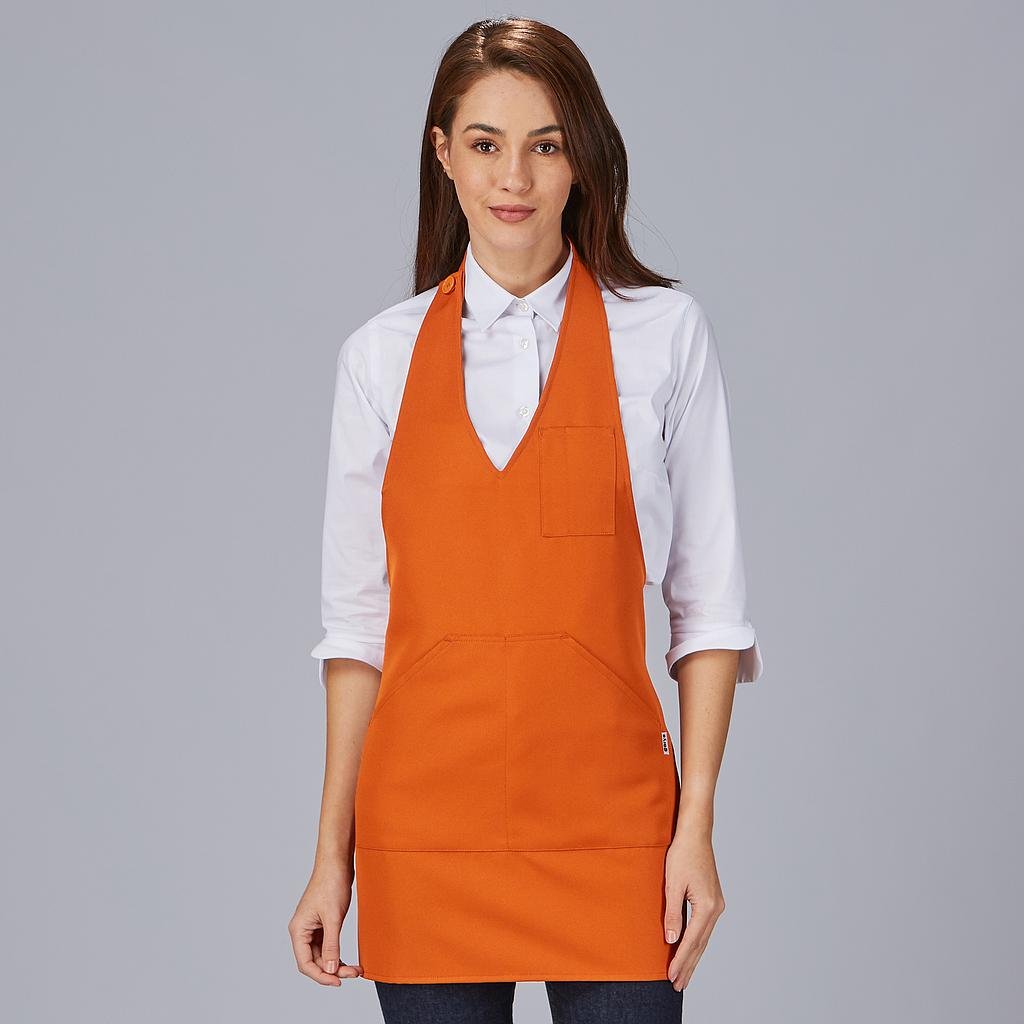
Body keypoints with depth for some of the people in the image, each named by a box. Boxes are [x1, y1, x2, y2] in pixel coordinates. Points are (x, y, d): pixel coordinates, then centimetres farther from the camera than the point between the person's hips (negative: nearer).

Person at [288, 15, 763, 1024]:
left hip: (605, 824, -1)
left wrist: (696, 825, -5)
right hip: (426, 827, 2)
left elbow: (709, 606, 2)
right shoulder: (381, 356, 5)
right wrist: (333, 856, 4)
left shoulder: (663, 335, 0)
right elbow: (356, 621, 7)